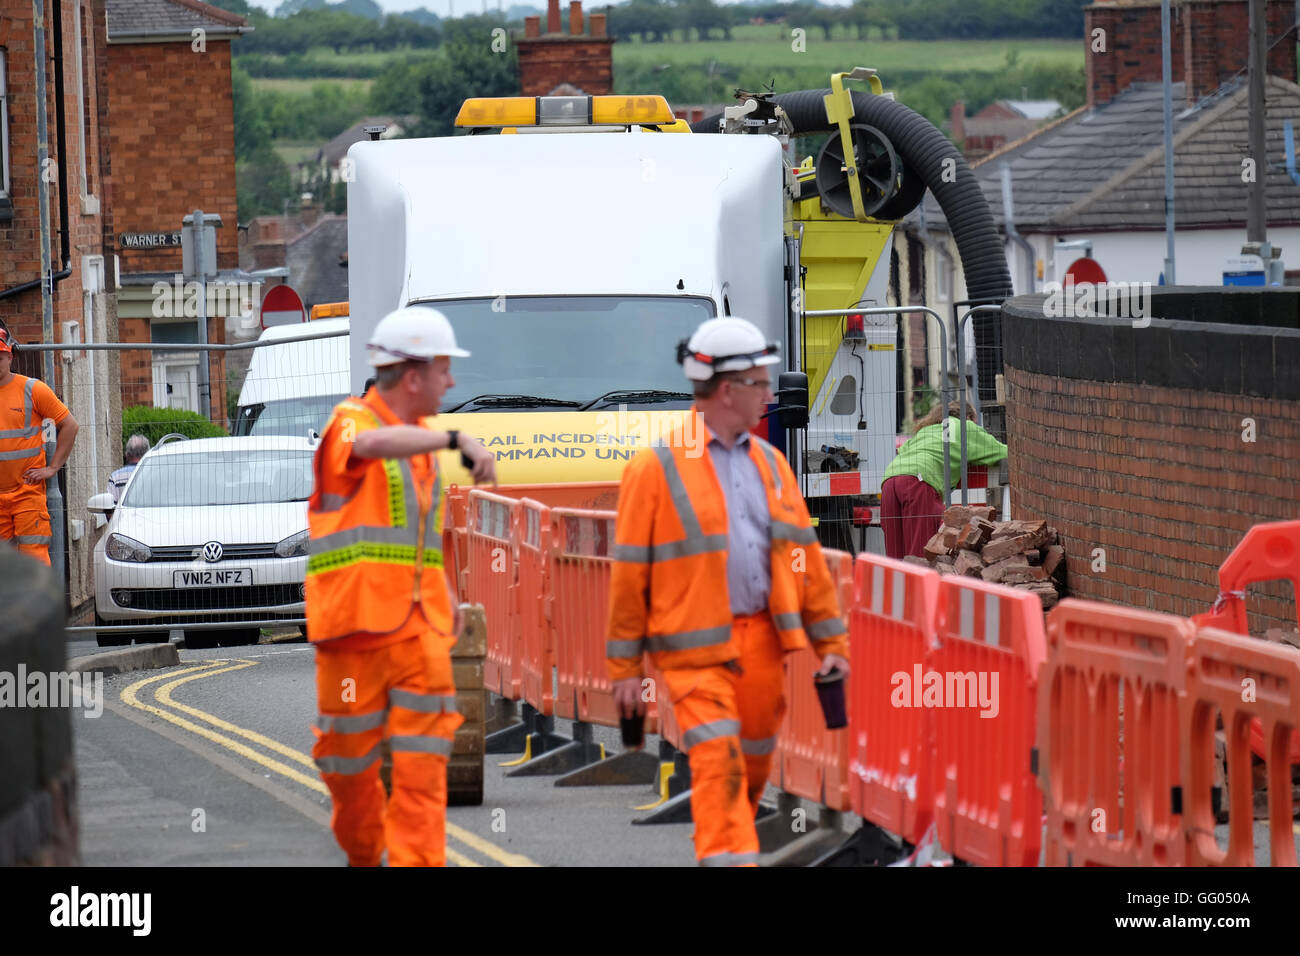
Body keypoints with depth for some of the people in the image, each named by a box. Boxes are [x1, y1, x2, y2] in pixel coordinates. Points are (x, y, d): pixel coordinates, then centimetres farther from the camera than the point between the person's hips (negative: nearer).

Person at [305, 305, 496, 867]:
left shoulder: (420, 441, 16)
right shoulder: (350, 423, -7)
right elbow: (372, 445, -34)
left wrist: (445, 592, 21)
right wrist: (458, 440, -42)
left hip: (418, 628, 5)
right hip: (356, 627, -5)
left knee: (423, 767, -7)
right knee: (350, 761, 5)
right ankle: (363, 858, 26)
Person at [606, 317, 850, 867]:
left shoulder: (769, 464, 13)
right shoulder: (657, 469, -5)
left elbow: (805, 556, 16)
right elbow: (629, 572, -3)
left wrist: (830, 641, 12)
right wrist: (624, 666, -3)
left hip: (763, 642, 6)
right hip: (695, 647, -6)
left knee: (753, 769, 11)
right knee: (719, 762, -16)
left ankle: (726, 854, 29)